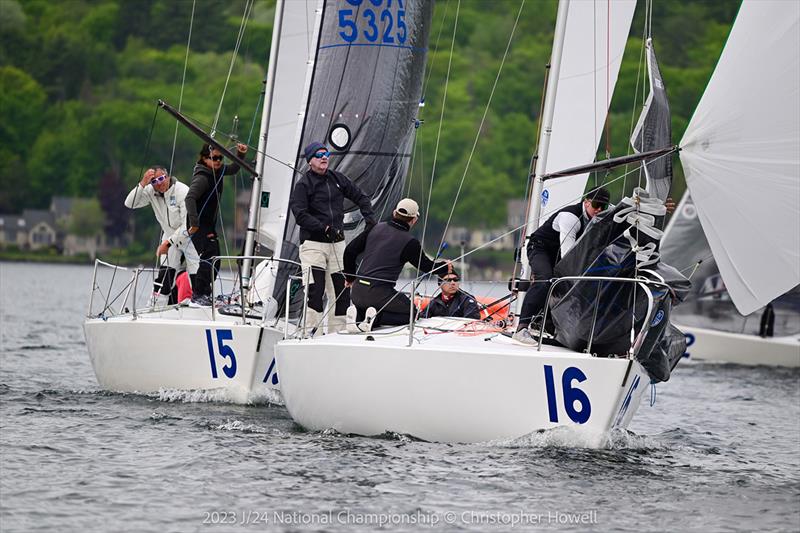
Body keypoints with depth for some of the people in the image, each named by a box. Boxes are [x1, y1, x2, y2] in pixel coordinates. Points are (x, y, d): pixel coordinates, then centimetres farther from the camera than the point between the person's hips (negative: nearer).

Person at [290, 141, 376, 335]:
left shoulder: (338, 179, 12)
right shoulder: (303, 184, -4)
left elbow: (360, 197, 22)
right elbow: (300, 215, -14)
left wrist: (370, 217, 6)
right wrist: (324, 228, -21)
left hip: (337, 242, 6)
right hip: (313, 244, -6)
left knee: (341, 289, 5)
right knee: (315, 290, -15)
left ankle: (337, 332, 14)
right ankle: (313, 333, -14)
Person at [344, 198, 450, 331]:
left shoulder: (376, 228, 8)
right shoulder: (409, 243, -8)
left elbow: (350, 251, 12)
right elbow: (427, 267, 5)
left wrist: (351, 278, 25)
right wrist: (446, 267, 26)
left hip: (357, 290, 6)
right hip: (379, 293, -6)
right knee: (412, 314, 9)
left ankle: (357, 314, -2)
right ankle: (377, 318, -14)